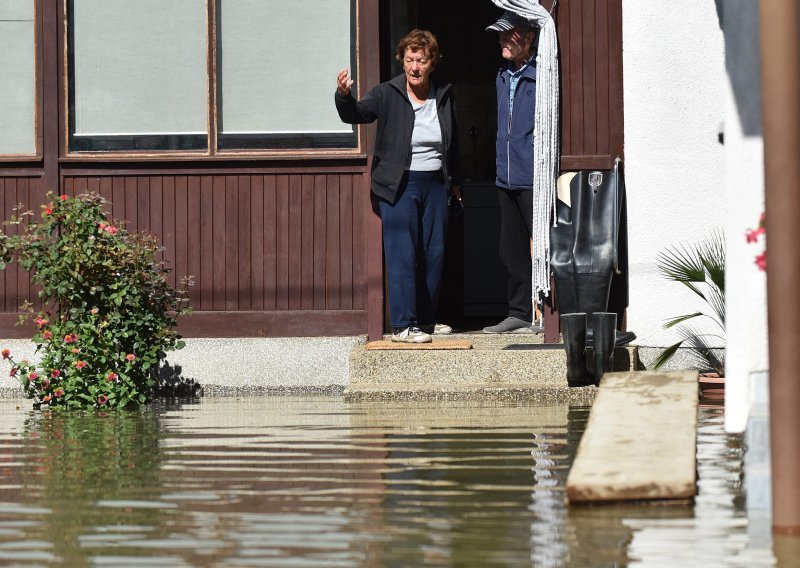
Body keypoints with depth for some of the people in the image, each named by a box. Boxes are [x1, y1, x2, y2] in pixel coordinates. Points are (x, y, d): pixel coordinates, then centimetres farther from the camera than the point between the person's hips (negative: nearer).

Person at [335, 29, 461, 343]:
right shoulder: (387, 94, -8)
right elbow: (355, 114, -20)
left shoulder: (444, 95, 6)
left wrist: (455, 181, 22)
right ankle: (402, 325, -6)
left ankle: (425, 318, 23)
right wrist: (344, 95, -41)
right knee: (402, 255, -8)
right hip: (399, 185, -5)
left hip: (435, 184, 5)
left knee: (434, 253, 11)